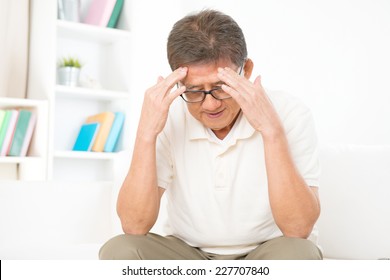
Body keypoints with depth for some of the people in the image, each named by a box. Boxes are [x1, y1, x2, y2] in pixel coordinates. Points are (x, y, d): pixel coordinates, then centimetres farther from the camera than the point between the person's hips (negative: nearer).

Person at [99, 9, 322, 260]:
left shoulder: (288, 115, -16)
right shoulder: (166, 117, -10)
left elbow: (298, 229, -25)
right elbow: (134, 227, -17)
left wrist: (272, 131, -33)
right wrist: (147, 133, -27)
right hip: (189, 254, 2)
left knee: (297, 253, -33)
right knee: (119, 251, -24)